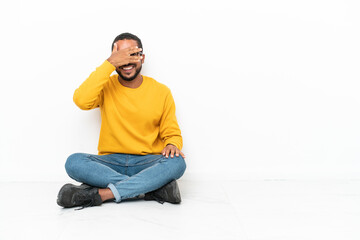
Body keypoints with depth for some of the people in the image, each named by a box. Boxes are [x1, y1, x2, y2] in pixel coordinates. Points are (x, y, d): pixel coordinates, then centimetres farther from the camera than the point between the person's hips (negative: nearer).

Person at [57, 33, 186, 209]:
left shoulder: (161, 92, 7)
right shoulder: (107, 86, 5)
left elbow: (172, 133, 10)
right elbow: (81, 101, -17)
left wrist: (172, 144, -15)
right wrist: (109, 64, -17)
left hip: (147, 163, 0)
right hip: (110, 162, 0)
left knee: (176, 163, -31)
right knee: (74, 162, -28)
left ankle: (101, 194, -32)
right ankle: (156, 187, -29)